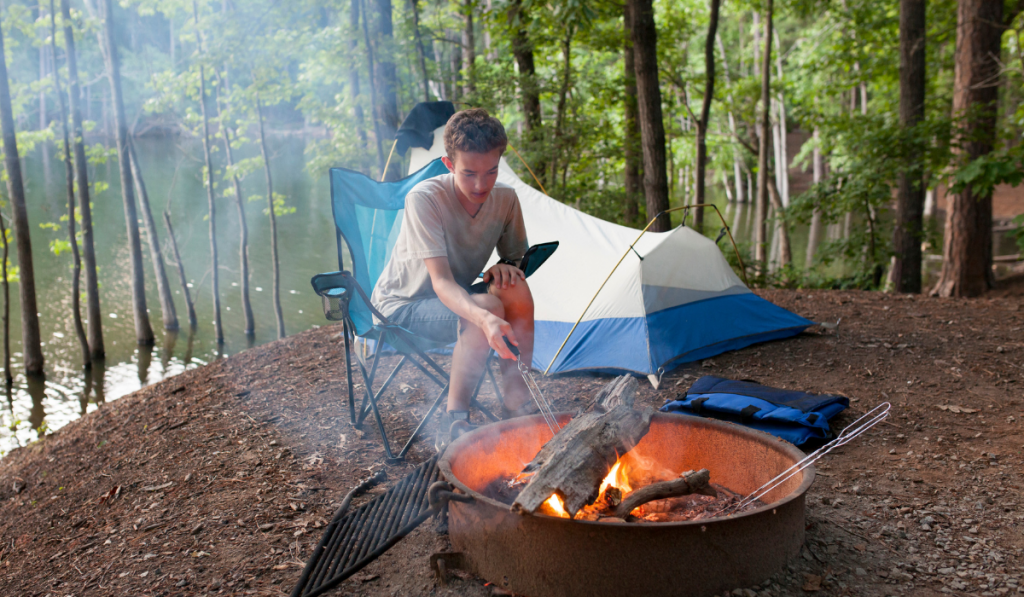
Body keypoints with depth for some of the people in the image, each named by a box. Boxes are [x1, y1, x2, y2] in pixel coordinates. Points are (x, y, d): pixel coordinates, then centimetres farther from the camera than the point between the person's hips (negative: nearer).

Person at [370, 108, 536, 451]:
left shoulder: (505, 199, -10)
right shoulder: (423, 198, -27)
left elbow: (517, 256, 5)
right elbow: (441, 282, -35)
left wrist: (508, 267, -21)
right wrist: (484, 318, -54)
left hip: (459, 297, 5)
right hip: (401, 306, -5)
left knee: (517, 291, -27)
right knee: (487, 306, -34)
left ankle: (516, 406, -21)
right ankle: (453, 422, -22)